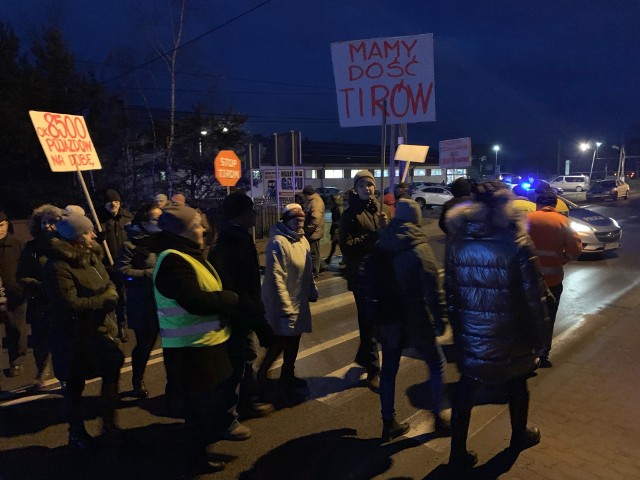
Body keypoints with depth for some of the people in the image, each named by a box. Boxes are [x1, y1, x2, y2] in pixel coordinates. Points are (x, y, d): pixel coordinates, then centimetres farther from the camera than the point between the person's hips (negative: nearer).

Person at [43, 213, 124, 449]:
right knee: (75, 385, 11)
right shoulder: (58, 266, -21)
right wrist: (104, 300, -17)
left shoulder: (91, 256, 5)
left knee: (112, 372, 12)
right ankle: (76, 432, 31)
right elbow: (70, 303, -25)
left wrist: (110, 296, -11)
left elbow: (109, 286, 10)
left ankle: (108, 422, 31)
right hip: (74, 336, -7)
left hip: (100, 328, 7)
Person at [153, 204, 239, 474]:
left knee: (207, 404, 25)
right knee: (202, 407, 7)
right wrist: (231, 297, -17)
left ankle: (200, 449, 45)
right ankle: (197, 459, 28)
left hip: (203, 346, 10)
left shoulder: (187, 256, 10)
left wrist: (225, 299, -5)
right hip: (192, 351, -10)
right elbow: (197, 302, -33)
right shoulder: (173, 261, -24)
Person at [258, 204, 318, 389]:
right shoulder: (278, 242, -21)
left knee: (294, 339, 17)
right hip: (283, 302, -8)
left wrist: (312, 291, 16)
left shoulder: (302, 240, 8)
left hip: (299, 300, 8)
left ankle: (288, 375, 35)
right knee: (281, 341, 1)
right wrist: (285, 307, -22)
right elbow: (276, 277, -23)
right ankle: (261, 375, 22)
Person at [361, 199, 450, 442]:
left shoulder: (379, 247, 0)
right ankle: (438, 418, 27)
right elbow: (432, 289, -19)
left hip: (387, 318, 5)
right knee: (436, 364, 17)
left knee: (389, 368, 16)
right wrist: (439, 318, -9)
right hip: (416, 319, -4)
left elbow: (366, 283, 3)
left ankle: (388, 423, 26)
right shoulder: (420, 248, -15)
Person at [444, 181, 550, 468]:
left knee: (466, 390, 16)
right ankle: (519, 436, 48)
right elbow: (534, 297, -15)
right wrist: (538, 338, -3)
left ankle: (458, 453, 24)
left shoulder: (458, 244, -7)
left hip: (470, 336, 2)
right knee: (516, 385, 24)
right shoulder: (518, 245, -17)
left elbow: (450, 291, -1)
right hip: (509, 337, -2)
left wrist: (457, 327, 11)